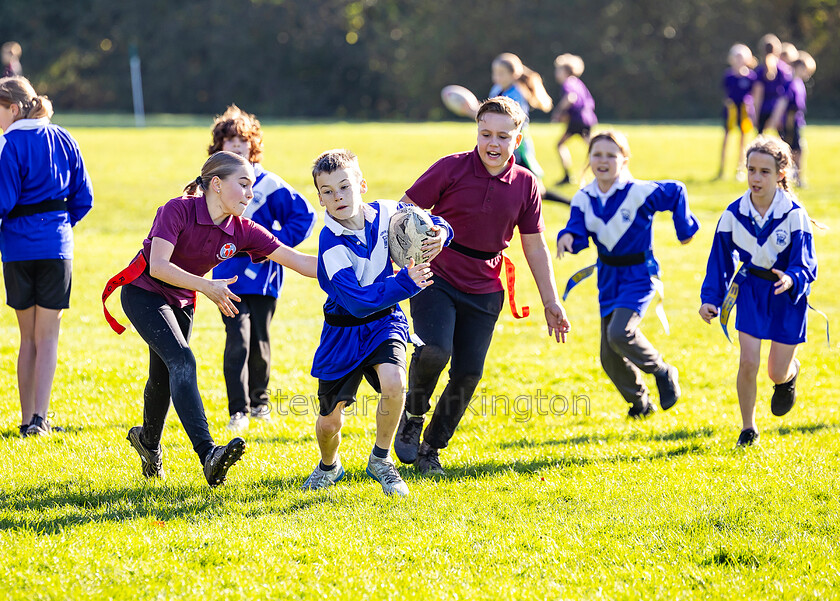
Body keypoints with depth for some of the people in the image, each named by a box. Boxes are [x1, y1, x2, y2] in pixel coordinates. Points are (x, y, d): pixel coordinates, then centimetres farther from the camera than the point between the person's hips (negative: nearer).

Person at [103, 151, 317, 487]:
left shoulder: (241, 232, -11)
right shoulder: (179, 211, -25)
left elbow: (300, 262, -15)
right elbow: (158, 266, -32)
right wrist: (207, 287, -40)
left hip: (180, 301, 6)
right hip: (143, 292, -6)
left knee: (164, 376, 16)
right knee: (182, 361, -24)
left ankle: (147, 440, 46)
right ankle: (208, 454, -37)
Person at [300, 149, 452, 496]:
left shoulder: (387, 214, -10)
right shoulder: (330, 243, -23)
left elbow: (433, 226, 7)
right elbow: (357, 301, -31)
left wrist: (440, 235, -18)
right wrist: (407, 282, -39)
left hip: (384, 323, 2)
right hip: (343, 332, -2)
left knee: (393, 383, -28)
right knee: (330, 419, 5)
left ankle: (380, 460, -2)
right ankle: (329, 467, 42)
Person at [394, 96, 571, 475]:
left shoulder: (525, 184, 1)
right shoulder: (452, 169, -8)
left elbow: (535, 246, 10)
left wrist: (551, 302, 10)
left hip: (484, 293, 3)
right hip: (437, 280, -3)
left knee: (468, 374, -3)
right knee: (434, 352, -25)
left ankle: (431, 449, 15)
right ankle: (412, 418, 3)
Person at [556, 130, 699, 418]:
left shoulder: (640, 192, -17)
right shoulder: (584, 199, -4)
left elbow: (676, 192, -3)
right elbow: (579, 236, -11)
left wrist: (685, 229, 3)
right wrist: (567, 236, -34)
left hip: (638, 275, -6)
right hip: (608, 277, 6)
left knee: (620, 333, -27)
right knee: (609, 356, 8)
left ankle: (664, 373, -1)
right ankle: (640, 402, 34)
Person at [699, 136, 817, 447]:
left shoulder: (794, 215, -19)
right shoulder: (734, 214, -11)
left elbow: (805, 264, -20)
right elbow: (720, 261, 1)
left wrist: (792, 280, -41)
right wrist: (710, 299, -7)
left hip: (787, 295, -2)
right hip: (751, 291, 2)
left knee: (777, 373, 3)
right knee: (748, 362, -12)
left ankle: (790, 372, 42)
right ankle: (748, 428, 9)